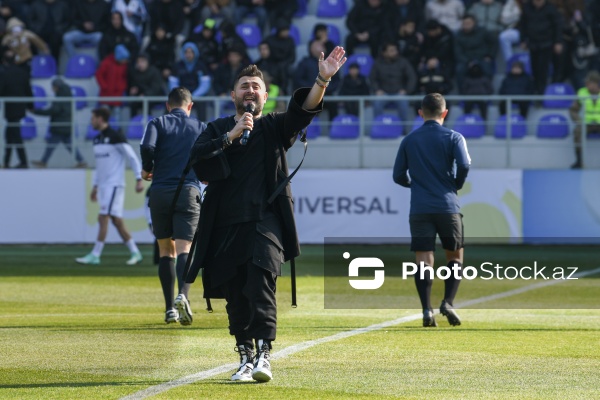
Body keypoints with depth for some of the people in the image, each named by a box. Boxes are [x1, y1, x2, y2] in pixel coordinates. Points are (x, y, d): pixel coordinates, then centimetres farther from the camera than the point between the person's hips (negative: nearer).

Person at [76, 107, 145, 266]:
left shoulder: (115, 137, -11)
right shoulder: (97, 140, 14)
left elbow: (132, 158, -11)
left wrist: (139, 179, -15)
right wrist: (95, 186, 22)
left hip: (114, 184, -8)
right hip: (103, 186, 8)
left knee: (103, 218, -11)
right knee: (117, 221, 7)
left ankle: (95, 255, -12)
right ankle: (135, 252, 13)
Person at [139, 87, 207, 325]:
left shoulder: (158, 123, 7)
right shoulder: (201, 128, 11)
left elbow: (147, 147, -12)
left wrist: (147, 170, 6)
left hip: (160, 192, 1)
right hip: (189, 191, -1)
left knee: (166, 250, 11)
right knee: (184, 249, -7)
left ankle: (170, 308, 7)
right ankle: (182, 295, -34)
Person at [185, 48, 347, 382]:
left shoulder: (275, 126, 12)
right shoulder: (217, 129, 17)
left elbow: (303, 111, -8)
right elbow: (196, 159, -1)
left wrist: (322, 81, -25)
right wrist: (231, 136, -8)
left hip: (265, 220, -3)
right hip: (226, 225, 3)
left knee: (262, 280, -22)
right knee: (235, 295, 4)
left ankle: (264, 354, -27)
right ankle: (245, 358, 16)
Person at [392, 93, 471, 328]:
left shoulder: (409, 140, 9)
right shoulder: (453, 137, 1)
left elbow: (399, 176, 9)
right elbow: (464, 165, -13)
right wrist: (457, 185, 6)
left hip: (419, 209, 2)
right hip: (447, 207, -1)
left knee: (423, 261, 0)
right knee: (455, 257, 12)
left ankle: (427, 310, -12)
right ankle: (448, 302, -7)